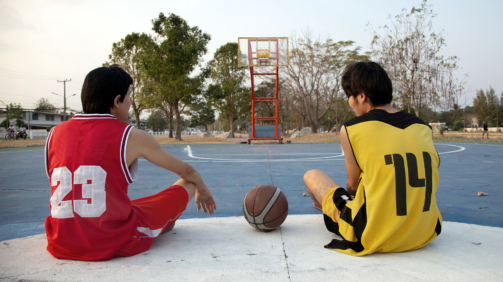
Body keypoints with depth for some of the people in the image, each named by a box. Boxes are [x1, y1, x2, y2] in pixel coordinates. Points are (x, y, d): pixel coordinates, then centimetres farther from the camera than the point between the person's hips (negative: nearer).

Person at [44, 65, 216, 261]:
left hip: (62, 246, 5)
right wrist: (202, 190, 31)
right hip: (115, 244, -5)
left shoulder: (55, 134, 5)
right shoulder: (131, 136, -6)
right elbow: (187, 171, 9)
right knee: (188, 184, 13)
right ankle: (163, 223, 41)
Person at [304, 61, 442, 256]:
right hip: (425, 234, 6)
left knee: (312, 175, 15)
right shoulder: (424, 128, 3)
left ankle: (329, 207, 46)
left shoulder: (350, 129, -10)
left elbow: (353, 186, 0)